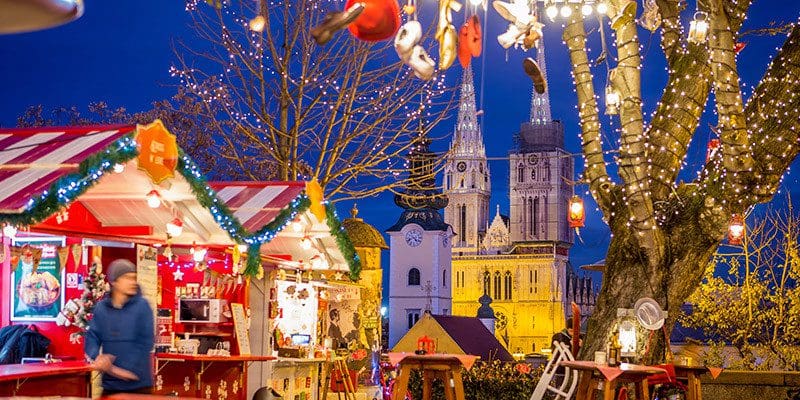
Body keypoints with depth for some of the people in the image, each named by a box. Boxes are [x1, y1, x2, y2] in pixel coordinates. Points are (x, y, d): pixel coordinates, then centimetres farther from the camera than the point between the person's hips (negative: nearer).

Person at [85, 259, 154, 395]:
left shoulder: (142, 305, -4)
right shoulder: (101, 308, 5)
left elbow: (146, 342, -9)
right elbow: (92, 337, 1)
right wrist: (98, 358, -19)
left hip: (138, 384, -3)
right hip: (110, 384, 3)